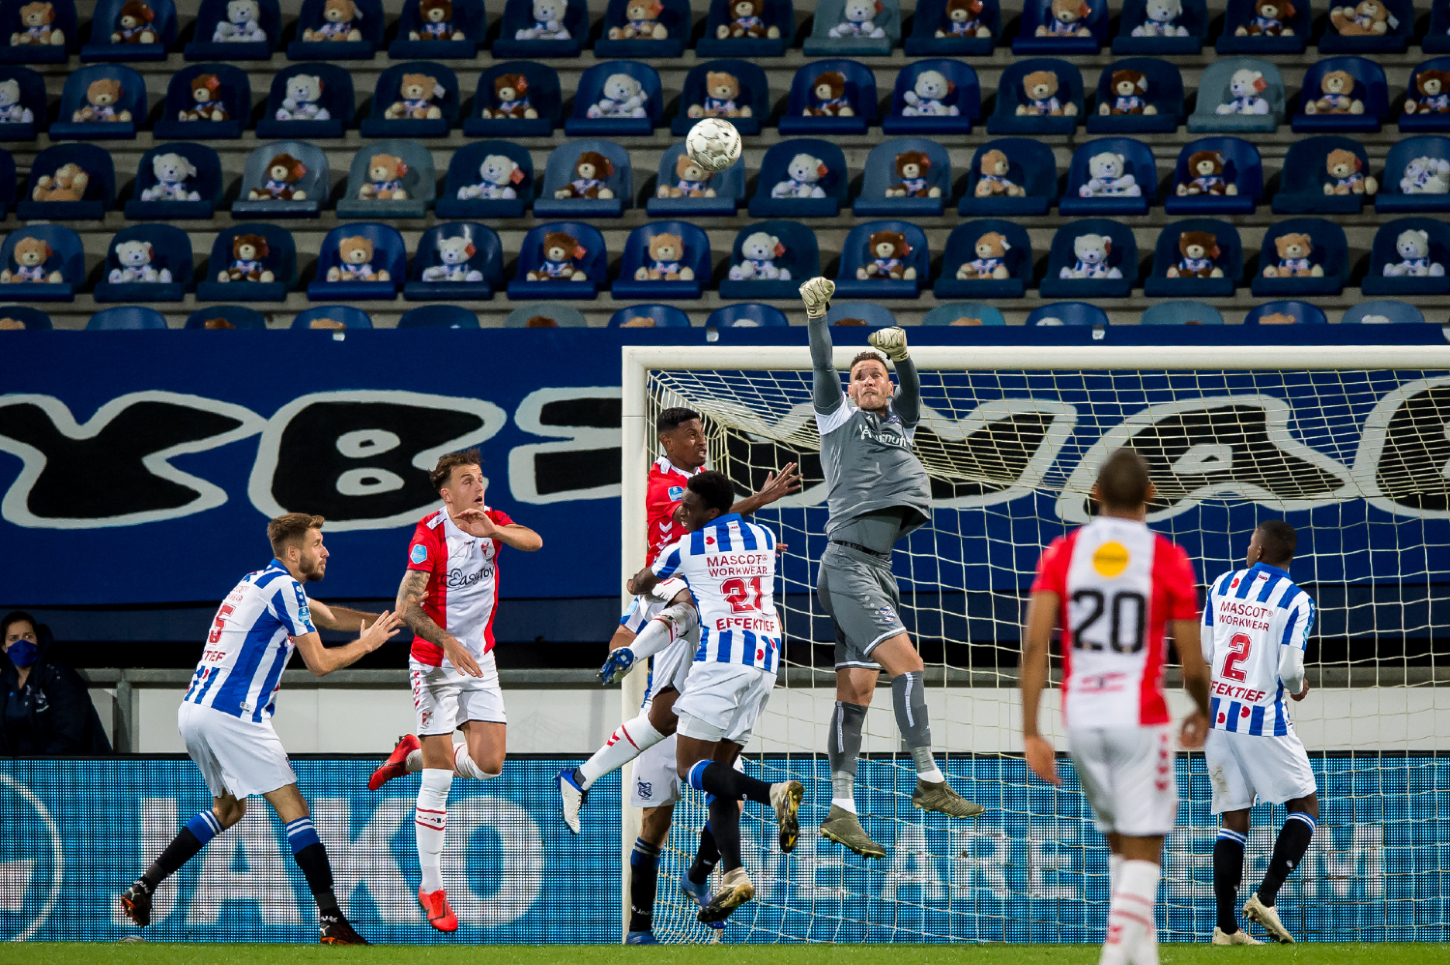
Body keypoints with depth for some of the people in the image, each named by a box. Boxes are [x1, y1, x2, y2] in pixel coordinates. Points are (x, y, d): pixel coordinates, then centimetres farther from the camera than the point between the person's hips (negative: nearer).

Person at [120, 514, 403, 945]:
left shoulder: (261, 582, 21)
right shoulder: (284, 587, -9)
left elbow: (328, 616, 28)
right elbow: (319, 663, -8)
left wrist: (379, 619, 17)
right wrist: (365, 644, 7)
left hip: (193, 711, 9)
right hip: (231, 715, -9)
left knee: (228, 808, 25)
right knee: (294, 809, -6)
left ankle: (141, 889, 19)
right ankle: (331, 920, -12)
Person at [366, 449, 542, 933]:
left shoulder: (491, 519, 1)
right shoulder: (430, 534, -16)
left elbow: (533, 542, -19)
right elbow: (407, 607, -20)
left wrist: (492, 529, -36)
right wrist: (450, 643, -31)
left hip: (480, 661, 5)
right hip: (434, 664, -5)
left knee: (488, 763, -2)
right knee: (439, 778, -6)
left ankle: (413, 756, 27)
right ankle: (432, 888, 3)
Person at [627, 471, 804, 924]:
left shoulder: (686, 548, 3)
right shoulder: (764, 538, 16)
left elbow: (641, 584, 23)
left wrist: (638, 585, 46)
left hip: (722, 654, -6)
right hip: (766, 657, 6)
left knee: (689, 767, -7)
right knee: (718, 772, 9)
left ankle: (774, 793, -31)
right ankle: (733, 876, -5)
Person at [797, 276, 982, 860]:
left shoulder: (898, 425, 22)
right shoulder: (839, 418, 9)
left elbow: (911, 390, 6)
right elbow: (823, 371, -3)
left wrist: (901, 356, -13)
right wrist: (816, 315, -14)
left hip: (878, 570, 6)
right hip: (847, 564, -6)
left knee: (857, 688, 2)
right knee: (907, 661, -18)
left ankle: (841, 809, -1)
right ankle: (928, 782, -16)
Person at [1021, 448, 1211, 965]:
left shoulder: (1061, 553, 1)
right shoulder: (1168, 560, -6)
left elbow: (1035, 644, -7)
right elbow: (1193, 665, -4)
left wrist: (1030, 733, -5)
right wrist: (1202, 714, 18)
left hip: (1081, 720, 4)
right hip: (1141, 719, -4)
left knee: (1121, 842, 20)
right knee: (1143, 851, 1)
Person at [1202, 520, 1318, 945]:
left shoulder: (1223, 586, 5)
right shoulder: (1296, 602, -9)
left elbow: (1203, 652, 8)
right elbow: (1290, 670, -14)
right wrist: (1298, 687, 9)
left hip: (1216, 715, 5)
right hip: (1263, 720, -5)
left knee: (1234, 819, 9)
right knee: (1304, 806, 10)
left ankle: (1226, 926, 4)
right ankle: (1265, 898, -6)